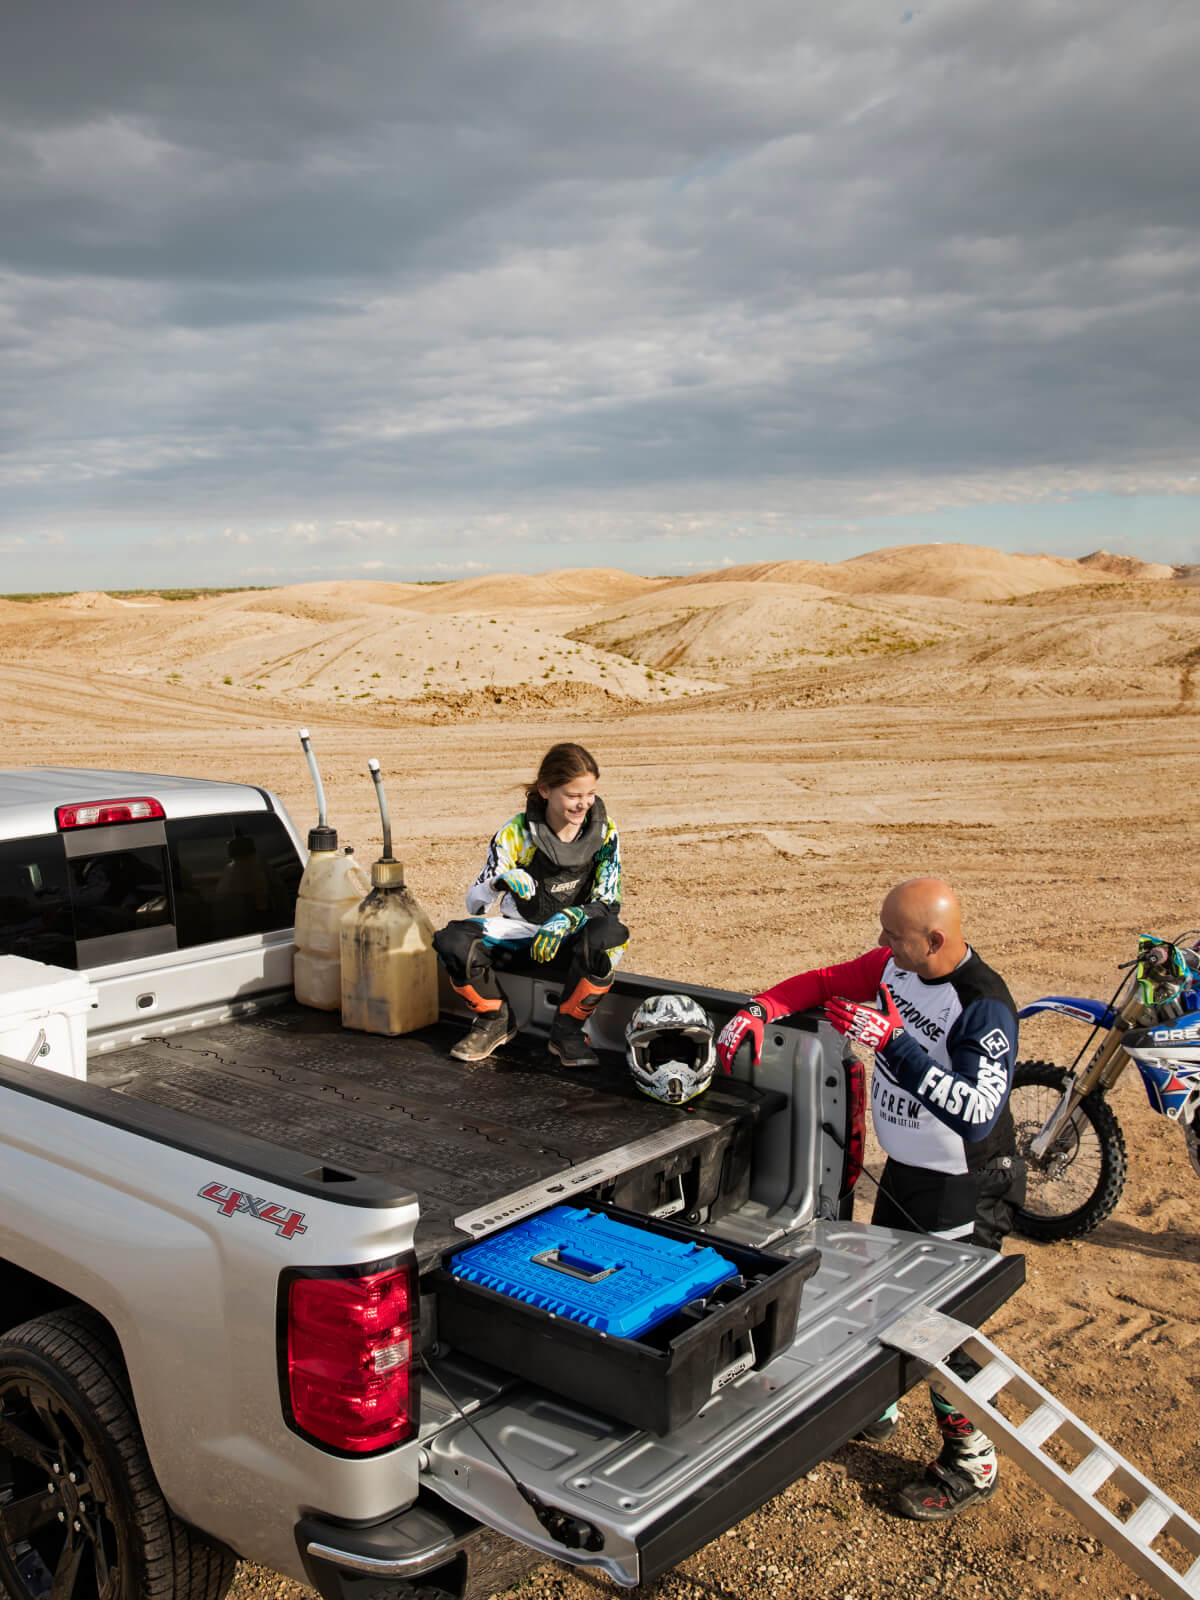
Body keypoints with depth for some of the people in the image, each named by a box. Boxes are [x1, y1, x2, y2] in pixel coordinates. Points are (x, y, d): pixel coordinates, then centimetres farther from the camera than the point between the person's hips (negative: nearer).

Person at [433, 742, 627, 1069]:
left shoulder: (603, 831, -7)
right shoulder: (517, 832, -11)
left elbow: (609, 902, -8)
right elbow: (474, 902, -10)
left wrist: (567, 919, -28)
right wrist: (501, 882, -34)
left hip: (571, 942, 0)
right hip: (519, 933, 1)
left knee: (608, 934, -37)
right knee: (452, 942, -28)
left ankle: (567, 1030, -13)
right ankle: (496, 1021, 1)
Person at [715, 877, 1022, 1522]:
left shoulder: (985, 1007, -29)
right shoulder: (893, 965, -6)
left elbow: (976, 1115, -37)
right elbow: (826, 981, 8)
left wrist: (893, 1042, -40)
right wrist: (757, 1009, -8)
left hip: (963, 1190, -8)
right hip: (903, 1171, 8)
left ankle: (971, 1462, 20)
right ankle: (875, 1408, 44)